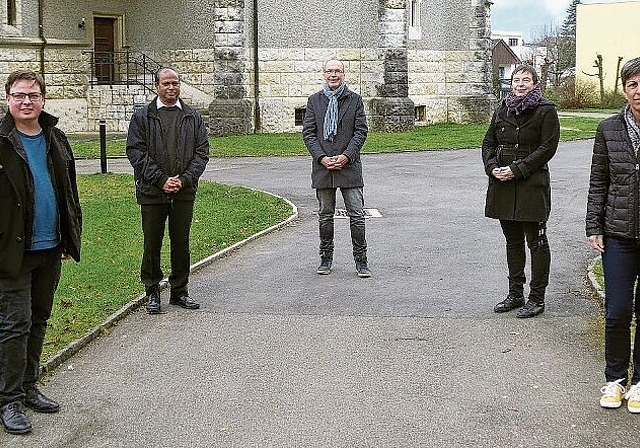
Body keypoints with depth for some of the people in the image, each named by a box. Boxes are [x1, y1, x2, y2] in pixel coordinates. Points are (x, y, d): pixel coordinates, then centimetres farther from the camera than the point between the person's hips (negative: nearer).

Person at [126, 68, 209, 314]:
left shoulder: (193, 117, 10)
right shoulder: (142, 116, 2)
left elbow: (202, 152, 5)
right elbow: (136, 152, -5)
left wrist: (184, 179, -9)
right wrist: (161, 180, -13)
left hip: (184, 192, 2)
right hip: (152, 192, -2)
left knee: (181, 244, 9)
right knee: (152, 244, 4)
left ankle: (179, 291, 20)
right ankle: (152, 292, 16)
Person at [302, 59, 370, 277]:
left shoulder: (354, 99, 5)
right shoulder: (314, 100, 8)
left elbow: (361, 130, 0)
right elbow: (308, 132, 3)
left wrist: (346, 156, -11)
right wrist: (321, 157, -10)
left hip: (349, 164, -1)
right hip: (322, 165, 1)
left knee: (356, 215, -3)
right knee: (325, 215, 9)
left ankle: (361, 260, 5)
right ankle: (326, 258, 19)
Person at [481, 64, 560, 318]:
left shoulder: (546, 111, -5)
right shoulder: (502, 111, 11)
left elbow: (548, 147, -12)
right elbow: (488, 143, 14)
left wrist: (517, 169, -17)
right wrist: (492, 166, -6)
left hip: (532, 185, -6)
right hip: (503, 184, 6)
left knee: (536, 242, 0)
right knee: (512, 241, 14)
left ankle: (537, 298, 8)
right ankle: (515, 294, 24)